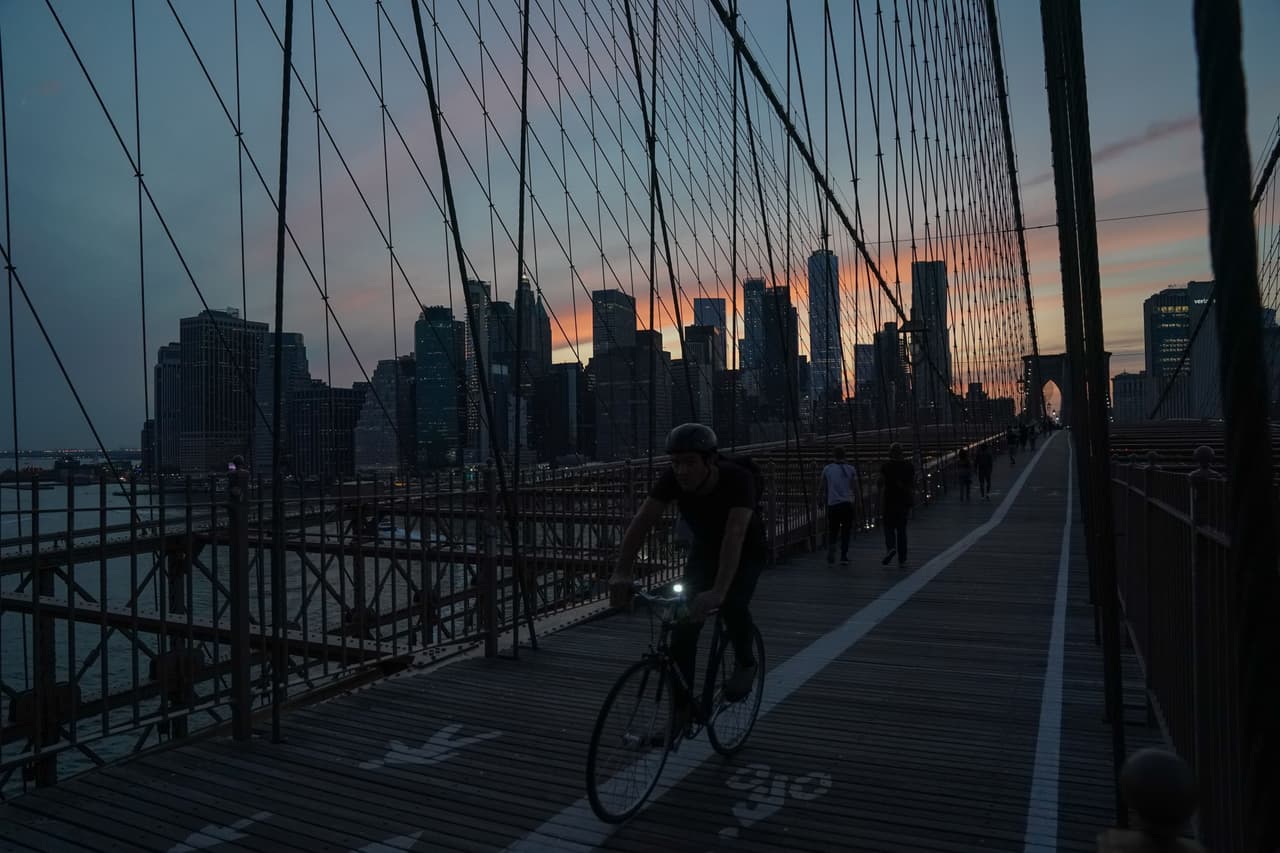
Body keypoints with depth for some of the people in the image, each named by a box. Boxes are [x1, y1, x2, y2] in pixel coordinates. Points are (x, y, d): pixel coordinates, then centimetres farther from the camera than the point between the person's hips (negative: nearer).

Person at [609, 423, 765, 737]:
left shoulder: (738, 479, -36)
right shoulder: (673, 479, -26)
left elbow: (735, 535, -47)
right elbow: (641, 522, -31)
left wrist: (718, 592, -58)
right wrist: (622, 572, -44)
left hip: (746, 551, -3)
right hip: (704, 548, 3)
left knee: (733, 604, -30)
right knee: (683, 627, -10)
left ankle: (745, 662, 3)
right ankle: (682, 709, 4)